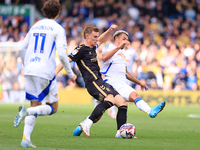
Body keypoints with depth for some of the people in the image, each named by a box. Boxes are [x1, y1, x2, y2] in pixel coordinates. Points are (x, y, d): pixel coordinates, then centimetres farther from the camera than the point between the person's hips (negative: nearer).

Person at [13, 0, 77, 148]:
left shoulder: (35, 26, 16)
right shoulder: (58, 29, -1)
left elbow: (22, 48, 17)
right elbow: (62, 54, -10)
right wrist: (71, 74, 0)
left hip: (30, 71, 6)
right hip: (46, 72, -6)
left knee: (35, 105, 12)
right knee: (53, 107, 6)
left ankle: (26, 139, -4)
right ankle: (27, 112, -20)